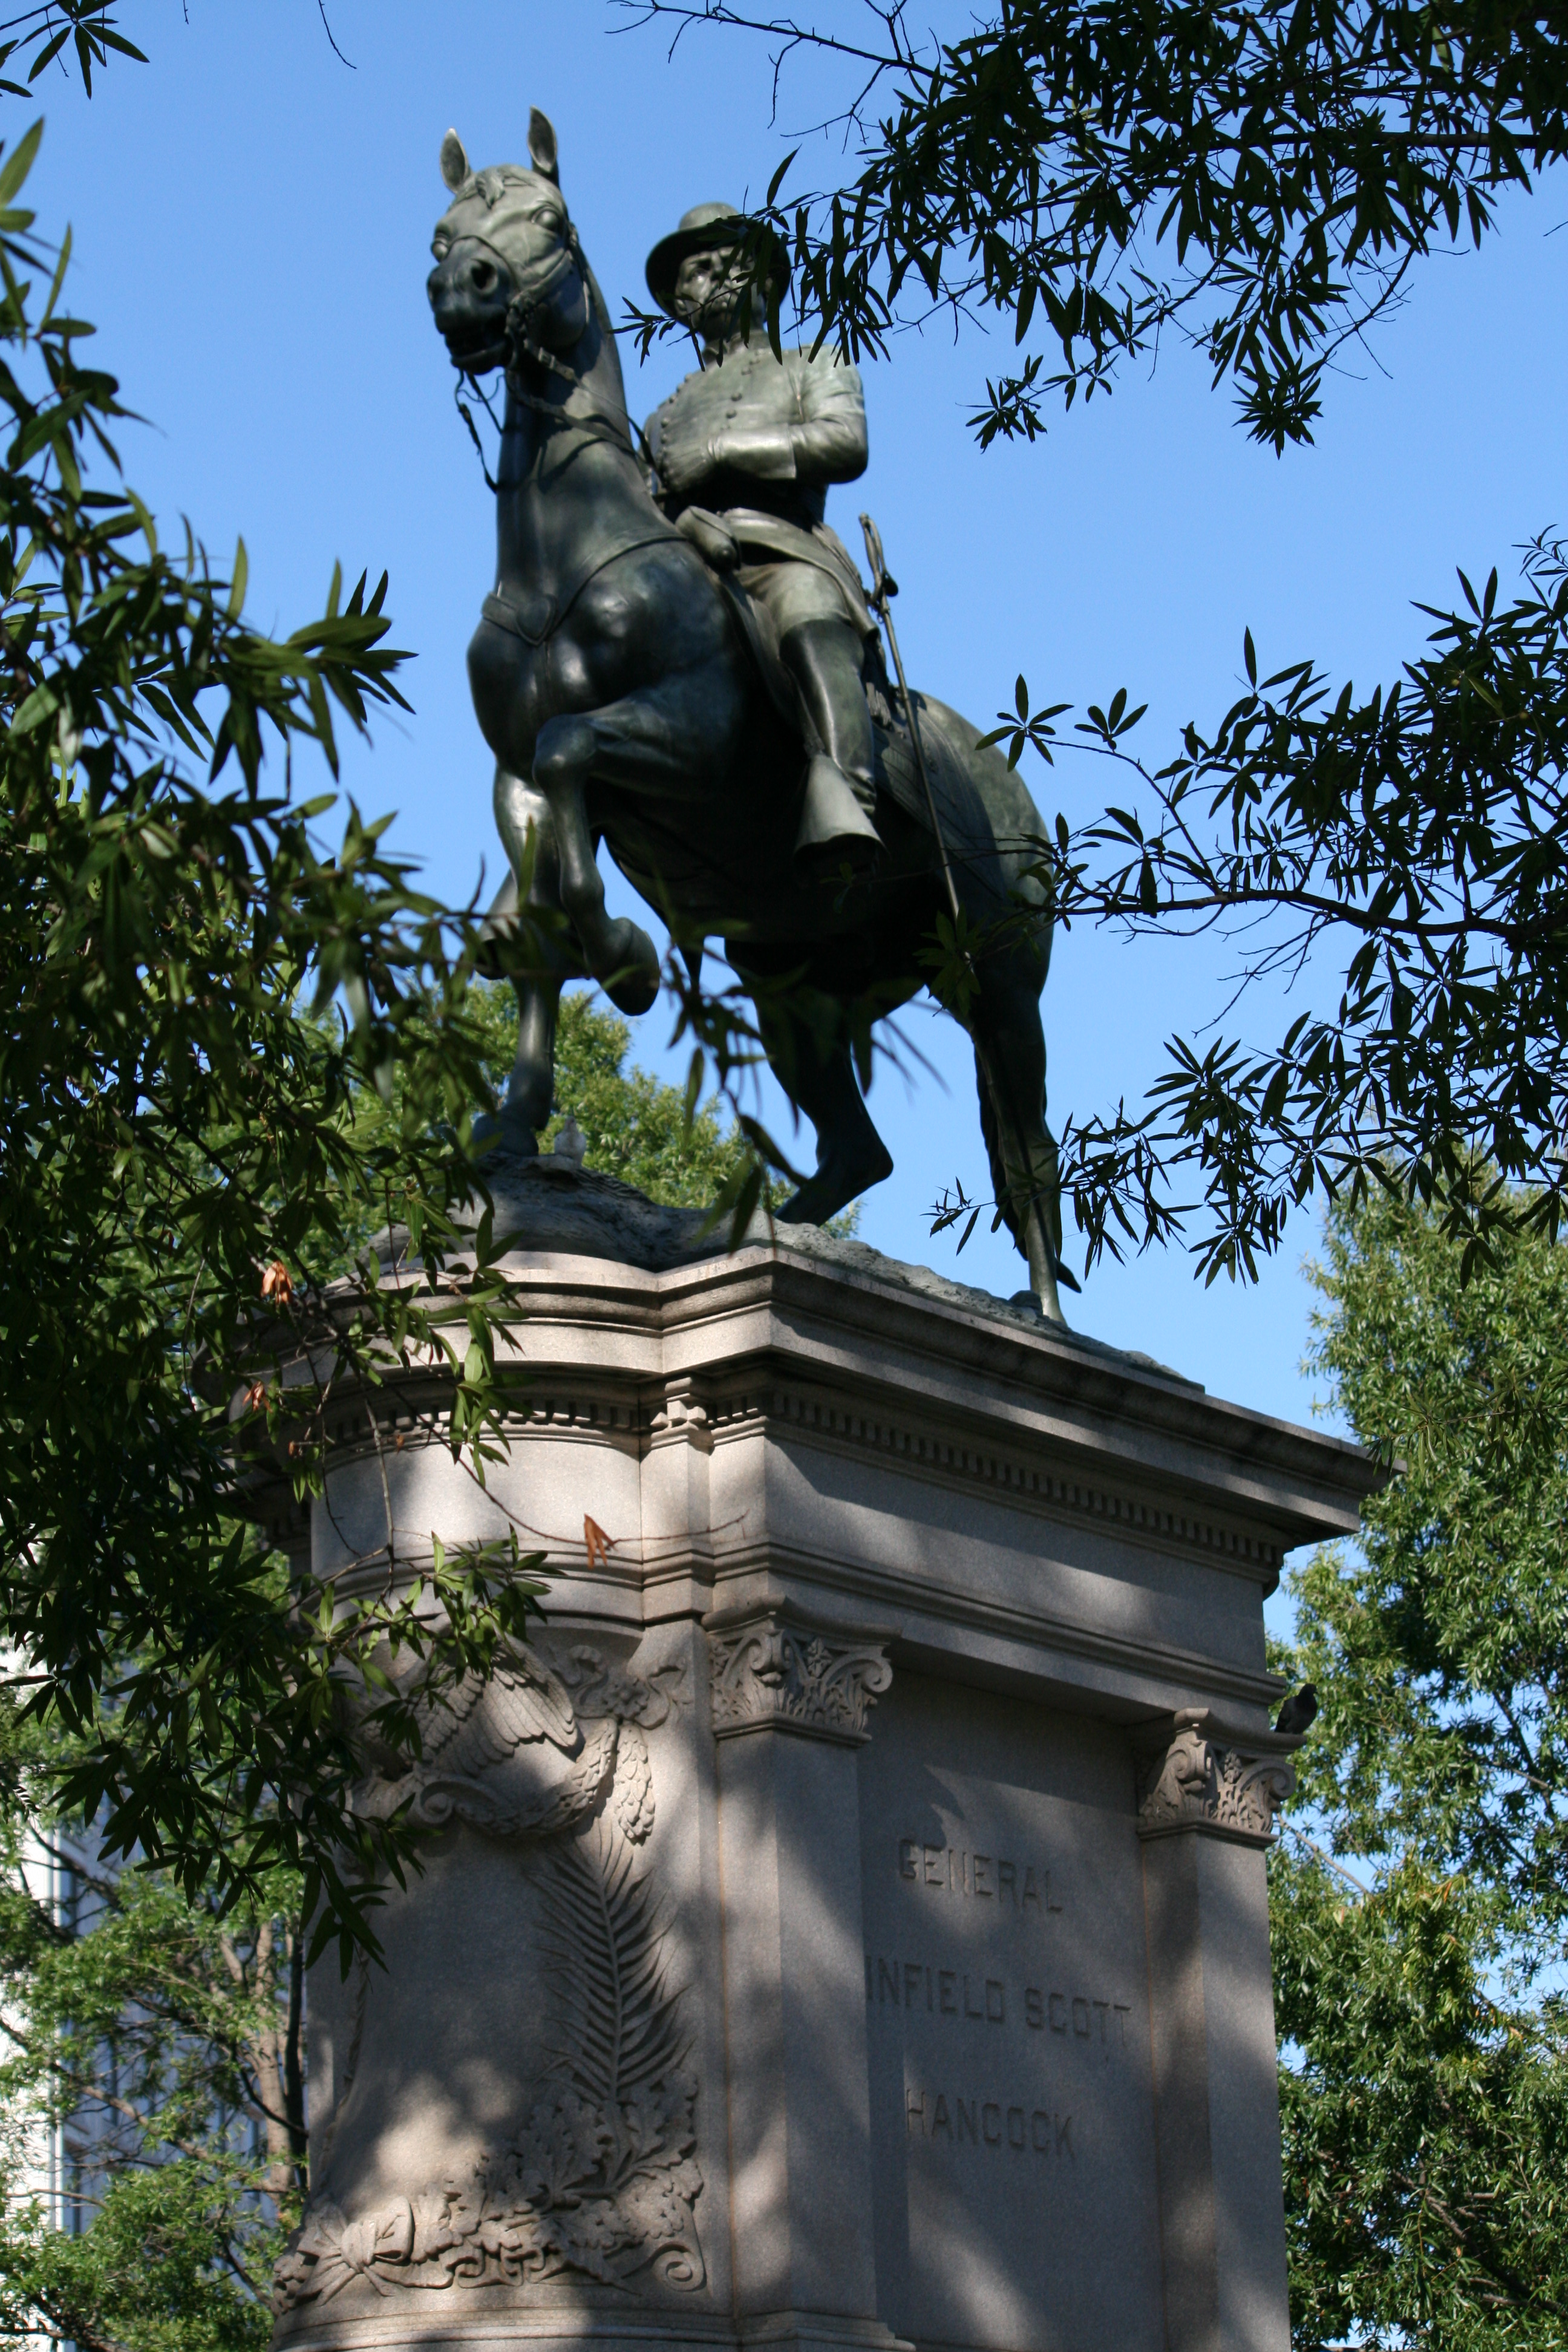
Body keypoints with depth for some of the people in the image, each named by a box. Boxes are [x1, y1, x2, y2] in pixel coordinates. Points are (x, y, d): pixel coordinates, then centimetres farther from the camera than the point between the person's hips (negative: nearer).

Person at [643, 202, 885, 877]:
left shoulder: (816, 367, 27)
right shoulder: (671, 412, 37)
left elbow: (846, 446, 6)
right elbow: (652, 504, 20)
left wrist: (720, 450, -2)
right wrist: (686, 520, -6)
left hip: (786, 555, -4)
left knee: (812, 627, -41)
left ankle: (838, 809, -67)